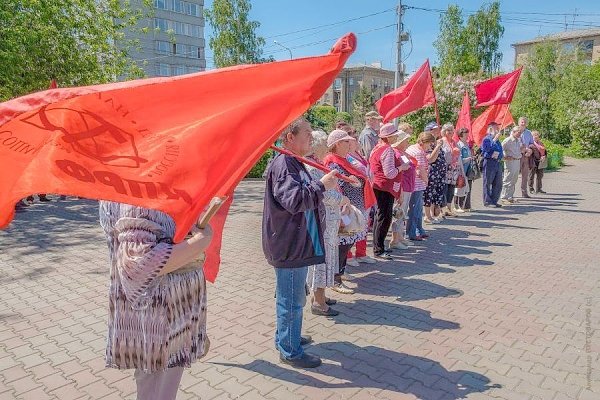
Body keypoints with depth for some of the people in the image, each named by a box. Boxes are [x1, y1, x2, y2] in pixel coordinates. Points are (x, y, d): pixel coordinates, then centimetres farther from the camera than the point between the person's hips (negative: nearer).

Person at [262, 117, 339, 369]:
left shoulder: (293, 163, 15)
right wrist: (322, 184, -22)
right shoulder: (283, 164, -19)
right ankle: (290, 351, 18)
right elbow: (294, 200, -30)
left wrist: (322, 186, 12)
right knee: (292, 299, 2)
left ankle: (285, 338, 41)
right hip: (289, 245, -11)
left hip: (297, 242, 11)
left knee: (291, 296, 24)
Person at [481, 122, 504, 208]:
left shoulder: (497, 140, 19)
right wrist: (494, 140, -20)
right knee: (487, 183, -1)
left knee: (498, 184, 9)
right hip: (489, 163, -8)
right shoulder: (486, 139, -6)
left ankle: (494, 201, 17)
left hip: (498, 163, 8)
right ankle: (487, 201, 4)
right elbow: (487, 149, -23)